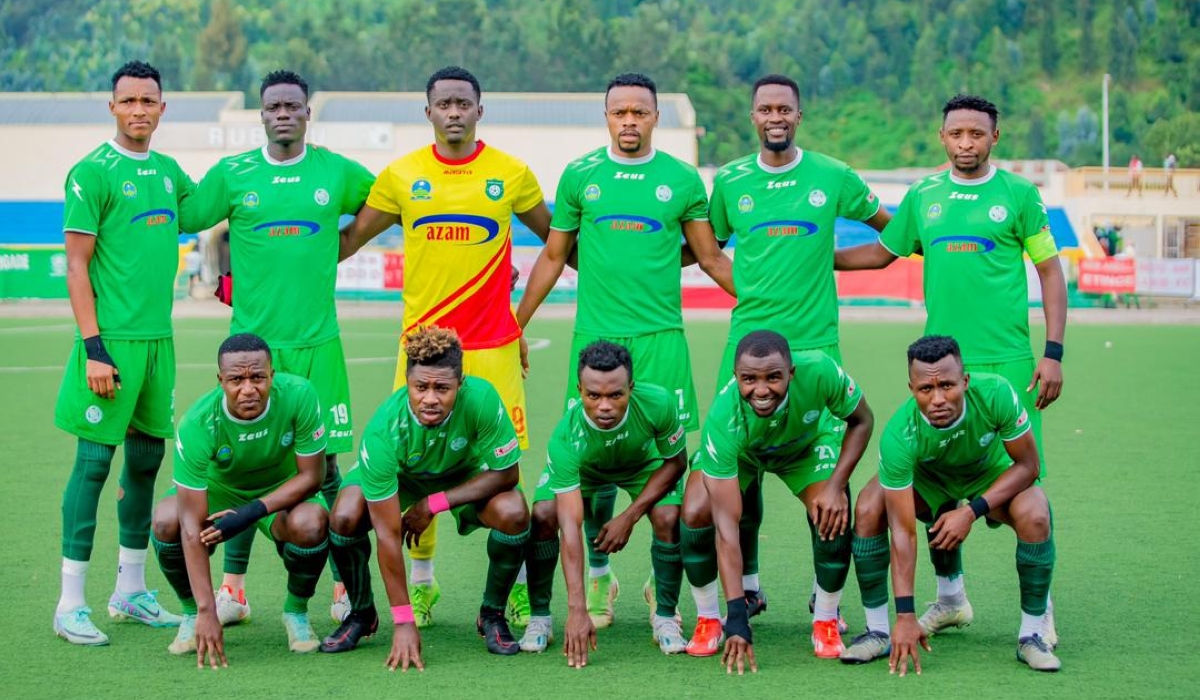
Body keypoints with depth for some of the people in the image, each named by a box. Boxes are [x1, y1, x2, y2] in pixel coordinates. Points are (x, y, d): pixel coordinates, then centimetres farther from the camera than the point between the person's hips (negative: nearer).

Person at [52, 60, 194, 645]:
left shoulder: (168, 171, 12)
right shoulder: (93, 173, -7)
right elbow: (76, 265, -10)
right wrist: (93, 348, -15)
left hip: (159, 339, 7)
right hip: (112, 340, -7)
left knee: (147, 460, 12)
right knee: (94, 461, -5)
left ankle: (130, 591, 23)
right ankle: (71, 604, 0)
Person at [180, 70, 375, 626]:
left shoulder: (337, 173, 5)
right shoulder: (232, 174, 4)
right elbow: (180, 220, 11)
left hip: (317, 340, 0)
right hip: (252, 337, 0)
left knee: (323, 464, 1)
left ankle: (347, 588, 8)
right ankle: (232, 589, 10)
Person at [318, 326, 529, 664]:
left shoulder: (482, 399, -36)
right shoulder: (382, 431, -37)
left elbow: (506, 473, -22)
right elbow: (388, 534, -34)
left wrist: (433, 504, -28)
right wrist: (403, 622, -33)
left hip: (467, 476, 0)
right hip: (398, 474, 0)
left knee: (513, 513, -29)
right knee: (344, 517, -28)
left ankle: (492, 615, -3)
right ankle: (361, 613, 2)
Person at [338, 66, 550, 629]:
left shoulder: (511, 174, 4)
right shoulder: (401, 176, 5)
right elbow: (351, 237, 14)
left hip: (493, 346, -1)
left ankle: (518, 584, 9)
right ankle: (421, 582, 17)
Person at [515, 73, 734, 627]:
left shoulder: (682, 179, 5)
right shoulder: (579, 176, 7)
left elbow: (711, 258, 12)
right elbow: (553, 256, 14)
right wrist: (515, 326, 14)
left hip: (660, 337, -1)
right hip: (594, 335, 1)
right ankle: (597, 578, 15)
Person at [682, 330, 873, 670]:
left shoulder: (819, 371, -39)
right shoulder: (724, 418, -41)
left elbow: (861, 421, -15)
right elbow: (726, 525, -41)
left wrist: (836, 486, -29)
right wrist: (737, 617, -45)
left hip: (807, 446, 1)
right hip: (738, 451, -1)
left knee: (833, 519, -22)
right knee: (695, 514, -23)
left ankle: (826, 621, 4)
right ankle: (709, 620, 1)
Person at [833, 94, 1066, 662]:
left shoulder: (1017, 194, 1)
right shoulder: (922, 197, 9)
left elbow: (1050, 270, 4)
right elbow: (882, 253, 24)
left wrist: (1053, 352, -2)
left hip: (1007, 364, -3)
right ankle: (951, 596, 24)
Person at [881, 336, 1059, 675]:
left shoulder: (994, 394, -34)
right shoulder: (898, 436, -35)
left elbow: (1027, 465, -20)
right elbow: (903, 530, -33)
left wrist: (972, 511, -33)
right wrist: (905, 616, -36)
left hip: (995, 474, -1)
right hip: (928, 478, 1)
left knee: (1034, 516, -32)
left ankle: (1034, 630, -12)